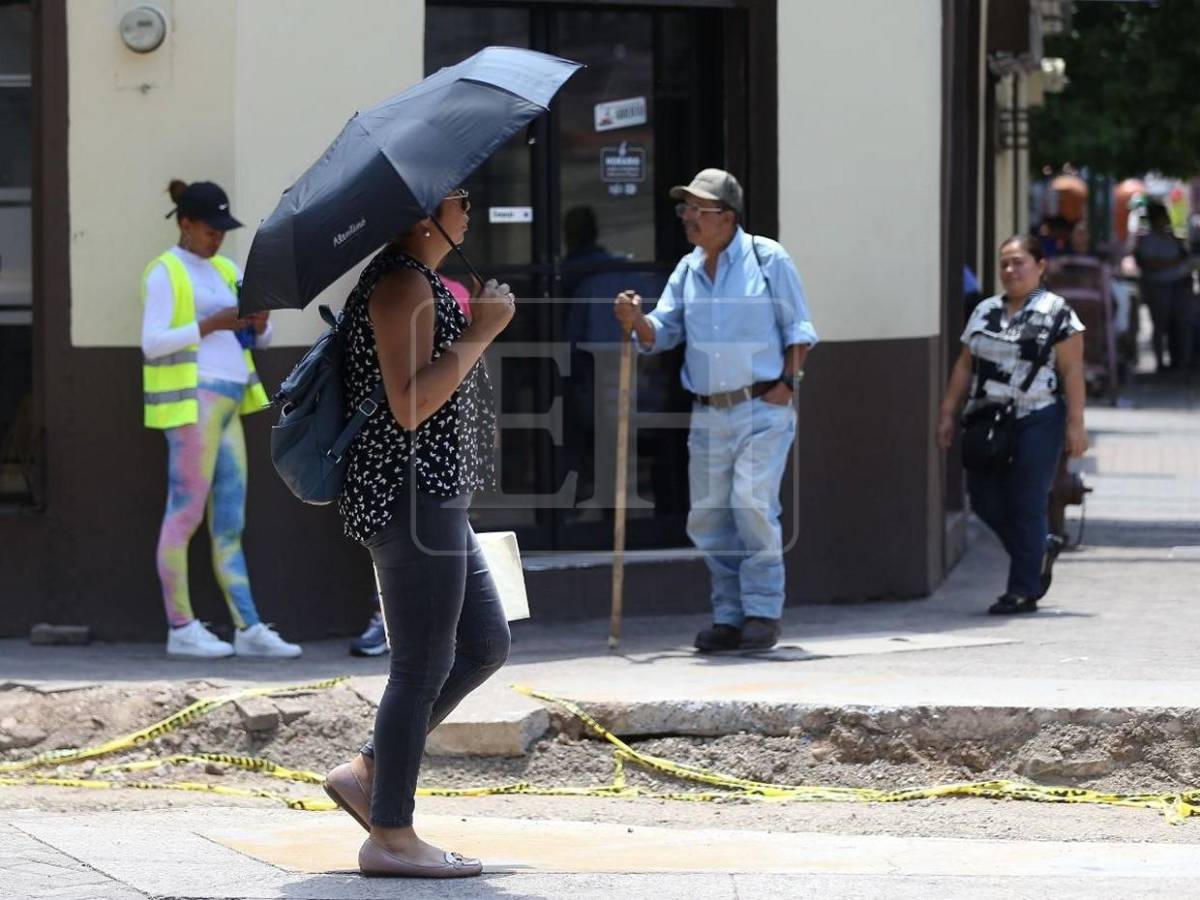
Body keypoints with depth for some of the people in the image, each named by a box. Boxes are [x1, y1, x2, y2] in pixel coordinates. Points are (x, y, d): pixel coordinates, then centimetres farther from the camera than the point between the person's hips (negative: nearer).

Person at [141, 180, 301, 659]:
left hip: (227, 403, 8)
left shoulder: (226, 271, 17)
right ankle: (181, 629, -3)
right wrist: (210, 325, -21)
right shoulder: (164, 273, -5)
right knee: (185, 514, -5)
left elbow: (261, 339, 16)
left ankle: (249, 628, 2)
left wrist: (259, 324, -7)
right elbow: (152, 343, -14)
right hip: (192, 402, -8)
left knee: (230, 522, 5)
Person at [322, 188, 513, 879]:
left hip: (435, 495, 11)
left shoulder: (419, 281, 18)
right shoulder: (401, 284, -16)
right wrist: (480, 333, -19)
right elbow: (410, 405, -25)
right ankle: (391, 835, 1)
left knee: (486, 646, 15)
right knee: (423, 666, -5)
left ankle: (369, 773, 18)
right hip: (412, 493, -11)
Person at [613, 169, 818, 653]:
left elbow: (797, 329, 2)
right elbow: (662, 333, 10)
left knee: (751, 501, -16)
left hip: (762, 408, -5)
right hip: (708, 414, 6)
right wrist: (637, 320, -11)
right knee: (707, 517, 4)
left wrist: (787, 382, -9)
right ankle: (730, 617, 14)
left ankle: (763, 611, -8)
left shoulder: (767, 258, -1)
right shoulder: (688, 270, 12)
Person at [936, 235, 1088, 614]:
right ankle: (1042, 548, 27)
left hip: (1036, 421, -6)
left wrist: (1075, 423, -13)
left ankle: (1024, 590, 2)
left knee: (1026, 504, -5)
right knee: (985, 499, 3)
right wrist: (948, 413, 12)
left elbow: (1072, 371, -7)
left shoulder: (1056, 313, -3)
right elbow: (964, 367, 17)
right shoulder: (985, 312, 15)